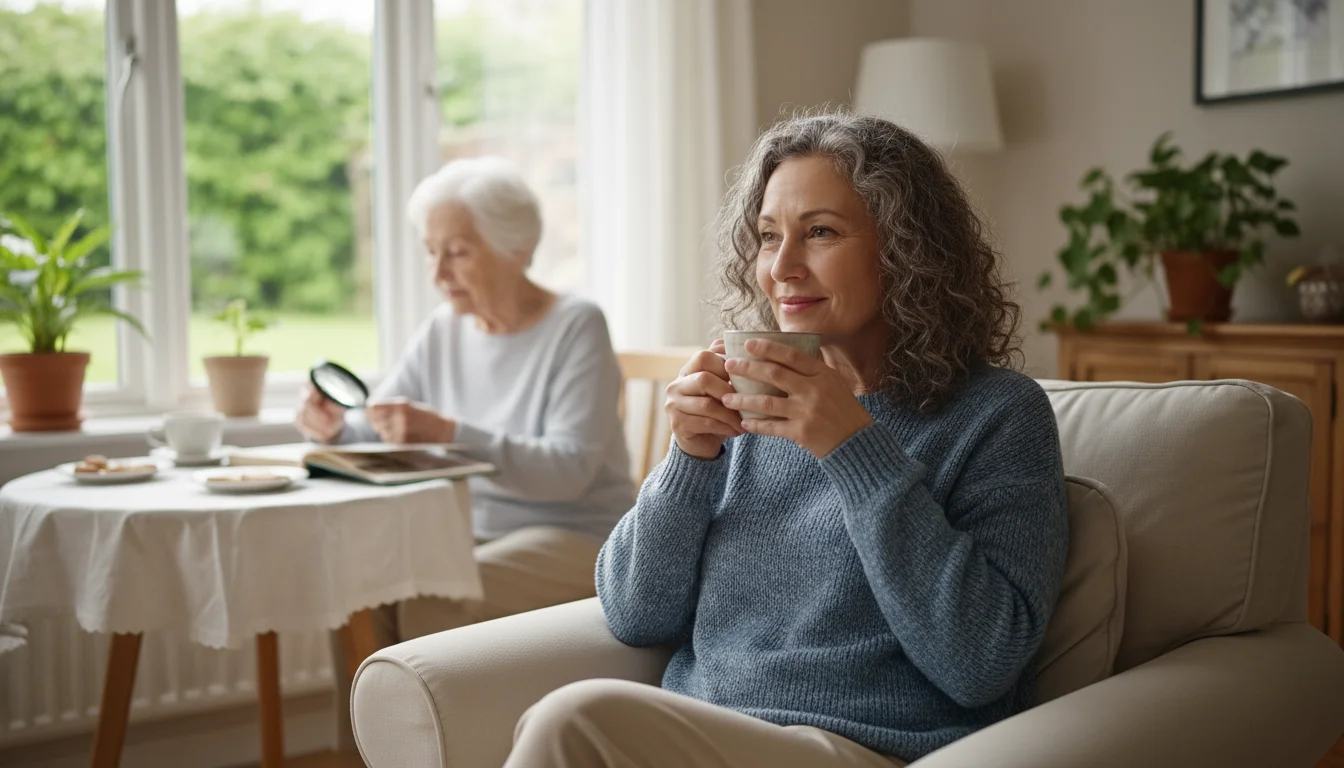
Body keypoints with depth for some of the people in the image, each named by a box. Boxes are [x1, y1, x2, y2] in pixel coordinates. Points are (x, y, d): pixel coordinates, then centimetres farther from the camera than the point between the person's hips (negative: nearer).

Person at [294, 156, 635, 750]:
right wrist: (333, 428, -18)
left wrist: (450, 433, -35)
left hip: (575, 539, -6)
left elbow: (569, 469, -23)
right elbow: (373, 432, 6)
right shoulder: (444, 330, 7)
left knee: (433, 601, -29)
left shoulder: (576, 327, -12)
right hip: (475, 530, 6)